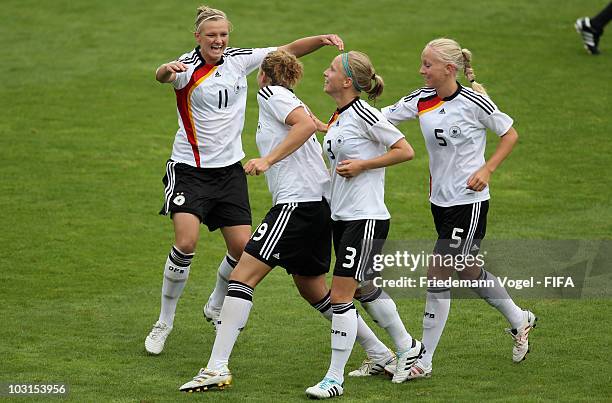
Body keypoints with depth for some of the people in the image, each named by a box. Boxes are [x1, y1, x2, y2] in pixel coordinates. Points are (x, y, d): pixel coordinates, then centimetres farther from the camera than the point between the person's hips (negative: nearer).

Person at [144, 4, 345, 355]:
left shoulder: (239, 60, 2)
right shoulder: (189, 68, -13)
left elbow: (288, 51, 6)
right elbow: (164, 75, -36)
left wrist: (322, 40, -11)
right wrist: (167, 71, -61)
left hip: (230, 168, 5)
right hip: (190, 168, -5)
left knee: (242, 247, -1)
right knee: (186, 242, -20)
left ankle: (216, 306, 28)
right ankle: (164, 323, -4)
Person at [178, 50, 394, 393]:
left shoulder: (270, 92, -2)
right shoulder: (293, 101, 23)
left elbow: (306, 124, -18)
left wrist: (268, 160, -21)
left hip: (298, 202, -9)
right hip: (319, 203, 9)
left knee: (243, 276, -12)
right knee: (313, 288, 22)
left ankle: (217, 367, -20)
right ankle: (380, 354, 27)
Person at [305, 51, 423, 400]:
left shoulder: (364, 115, -16)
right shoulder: (338, 118, 10)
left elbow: (406, 151, -14)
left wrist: (362, 165, -16)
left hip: (366, 217, -10)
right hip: (342, 216, 10)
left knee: (341, 295, -10)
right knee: (366, 288, 21)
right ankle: (408, 348, 40)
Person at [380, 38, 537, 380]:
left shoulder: (474, 102, -14)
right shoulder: (421, 101, 0)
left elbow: (510, 134, -3)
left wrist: (487, 170, -14)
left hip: (469, 201, -7)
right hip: (441, 200, 7)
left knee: (438, 278, -8)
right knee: (469, 272, 19)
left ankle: (423, 361, -1)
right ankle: (520, 321, 43)